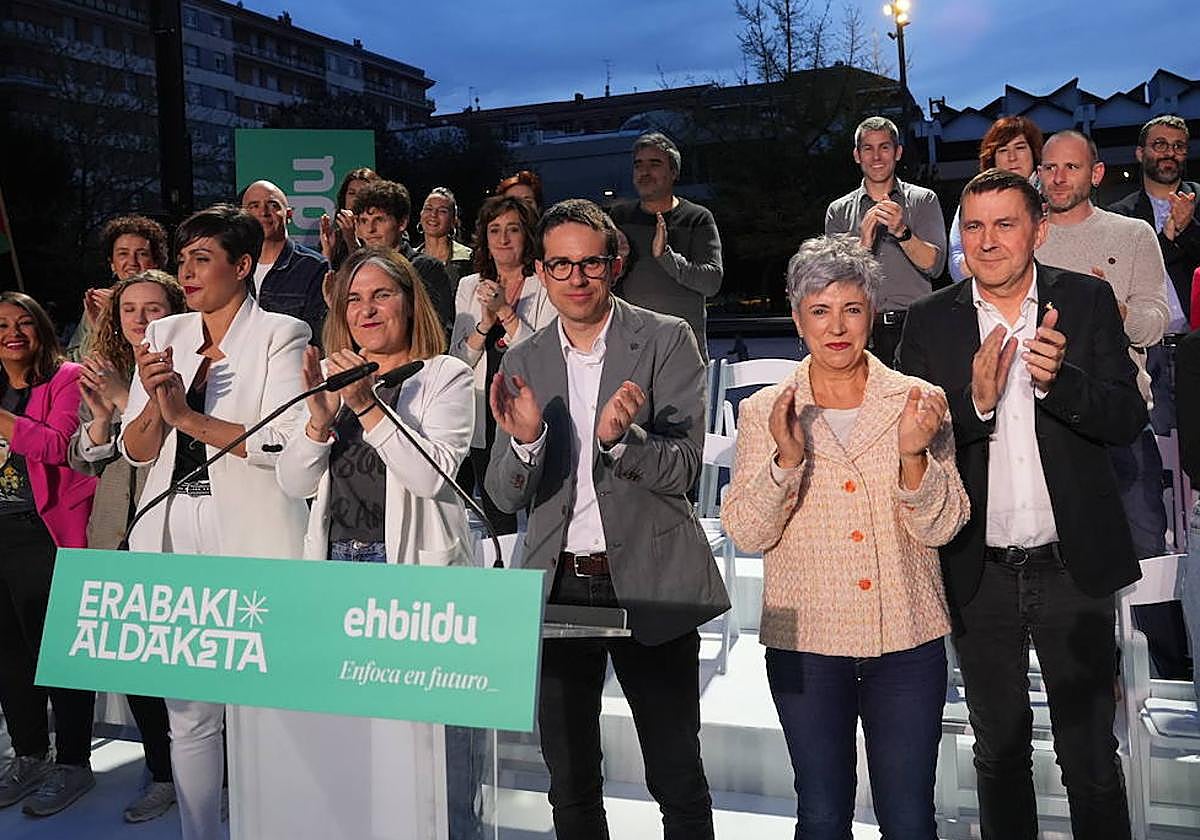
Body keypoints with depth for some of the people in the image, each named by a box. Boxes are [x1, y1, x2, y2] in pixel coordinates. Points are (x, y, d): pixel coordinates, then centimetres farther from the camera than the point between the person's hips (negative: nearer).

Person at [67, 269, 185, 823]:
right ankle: (163, 774, 26)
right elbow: (81, 461, 12)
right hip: (118, 539, 6)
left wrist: (127, 399, -19)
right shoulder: (103, 376, 13)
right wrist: (101, 418, -6)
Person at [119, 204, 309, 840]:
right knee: (187, 711, 11)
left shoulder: (281, 335, -3)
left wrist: (187, 416, -16)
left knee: (255, 710, 2)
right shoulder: (164, 335, 12)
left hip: (253, 539, -5)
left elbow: (284, 443, -14)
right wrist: (153, 403, -11)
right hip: (172, 537, 5)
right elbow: (135, 450, 9)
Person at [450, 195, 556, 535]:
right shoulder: (470, 287, 12)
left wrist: (505, 312, -17)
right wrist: (485, 322, -9)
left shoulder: (547, 287, -1)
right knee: (498, 526, 10)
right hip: (486, 423, 4)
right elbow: (458, 361, 7)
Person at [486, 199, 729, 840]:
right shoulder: (523, 363, 6)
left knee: (678, 781, 7)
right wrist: (525, 439, -18)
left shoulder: (667, 340, -3)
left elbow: (683, 468, -9)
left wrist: (620, 435, -28)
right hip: (557, 587, 3)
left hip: (648, 580, -3)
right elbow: (506, 498, 3)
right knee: (569, 785, 16)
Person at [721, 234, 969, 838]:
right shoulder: (764, 411, -1)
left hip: (907, 639, 0)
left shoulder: (919, 402, -1)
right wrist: (787, 458, -21)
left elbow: (943, 527, -3)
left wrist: (913, 455, -20)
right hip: (805, 640, 0)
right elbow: (746, 534, -6)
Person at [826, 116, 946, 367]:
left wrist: (902, 233, -15)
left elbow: (934, 266, 1)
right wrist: (863, 244, -13)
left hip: (914, 327, 0)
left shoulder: (923, 200, 12)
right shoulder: (839, 211, 13)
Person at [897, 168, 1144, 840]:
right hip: (980, 575, 1)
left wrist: (1058, 380, -27)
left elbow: (1129, 420, -8)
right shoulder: (930, 320, -2)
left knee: (1091, 755, 11)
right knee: (999, 749, 19)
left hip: (1073, 566, -1)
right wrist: (975, 401, -24)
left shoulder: (1087, 301, -2)